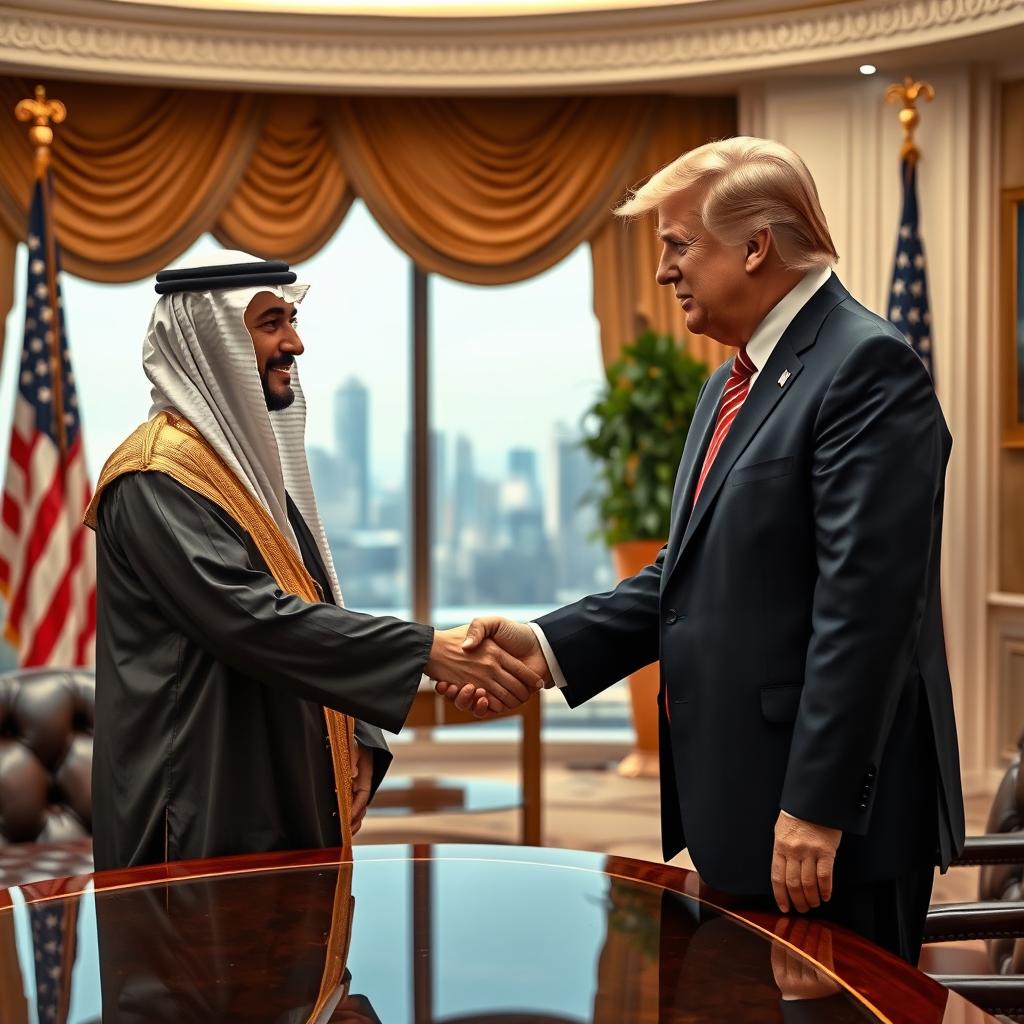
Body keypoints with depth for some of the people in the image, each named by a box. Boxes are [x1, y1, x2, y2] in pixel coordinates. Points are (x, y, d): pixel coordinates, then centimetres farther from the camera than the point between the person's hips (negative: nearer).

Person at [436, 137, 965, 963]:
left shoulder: (867, 366, -15)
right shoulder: (733, 383, 16)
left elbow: (865, 599, -21)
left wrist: (818, 806, -23)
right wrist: (549, 647, 3)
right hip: (742, 803, 10)